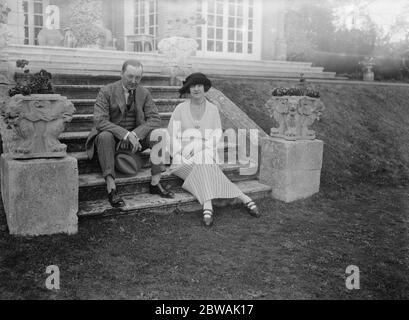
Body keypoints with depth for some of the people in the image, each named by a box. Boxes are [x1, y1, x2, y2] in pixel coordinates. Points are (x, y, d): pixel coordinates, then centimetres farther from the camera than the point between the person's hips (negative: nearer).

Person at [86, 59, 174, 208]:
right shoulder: (106, 92, -10)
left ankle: (155, 183, -18)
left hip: (135, 137, 3)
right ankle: (111, 188, -37)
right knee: (105, 136, -37)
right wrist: (125, 134, -34)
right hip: (112, 136, -3)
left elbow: (155, 119, -7)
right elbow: (100, 121, -21)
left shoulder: (144, 94, 1)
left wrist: (135, 134, -24)